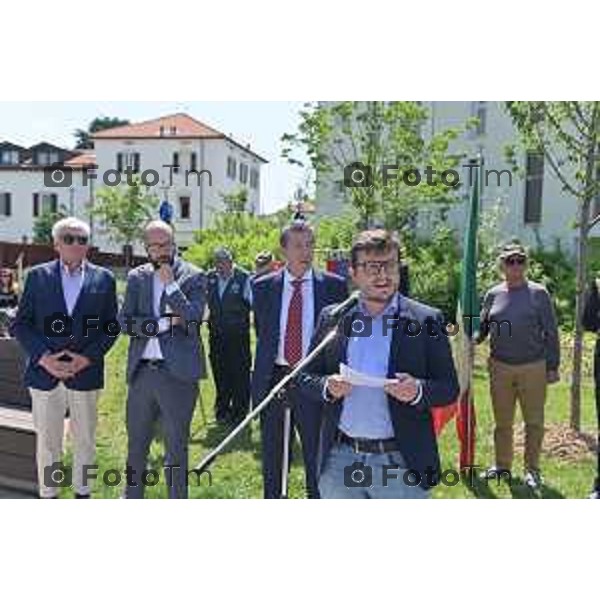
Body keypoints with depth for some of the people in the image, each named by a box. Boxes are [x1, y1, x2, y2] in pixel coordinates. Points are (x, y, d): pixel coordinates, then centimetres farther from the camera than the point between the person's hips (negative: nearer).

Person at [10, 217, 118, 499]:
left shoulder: (103, 279, 3)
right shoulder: (38, 276, 3)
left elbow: (111, 326, 3)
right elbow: (20, 324, 2)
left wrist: (89, 357, -10)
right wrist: (43, 357, -12)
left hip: (86, 373, 0)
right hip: (45, 372, 0)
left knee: (84, 440, 12)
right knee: (47, 441, 9)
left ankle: (82, 494, 28)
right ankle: (47, 496, 23)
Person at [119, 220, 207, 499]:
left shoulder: (193, 276, 0)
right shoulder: (136, 277, 9)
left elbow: (192, 319, -12)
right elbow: (125, 322, -1)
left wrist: (170, 283, -14)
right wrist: (165, 322, -12)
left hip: (178, 373, -3)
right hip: (141, 371, 3)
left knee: (176, 449, 8)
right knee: (136, 446, 16)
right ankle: (131, 498, 33)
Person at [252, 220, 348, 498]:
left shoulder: (333, 285, -2)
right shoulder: (263, 286, 3)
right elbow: (262, 334, 10)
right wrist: (261, 375, 6)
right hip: (273, 378, 2)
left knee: (316, 455, 7)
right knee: (271, 455, 16)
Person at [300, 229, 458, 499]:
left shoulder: (426, 320, -4)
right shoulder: (332, 318, 4)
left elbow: (449, 388, -3)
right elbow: (307, 375, 8)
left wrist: (419, 391, -23)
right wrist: (327, 386, -13)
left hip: (401, 463, -2)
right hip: (339, 459, 3)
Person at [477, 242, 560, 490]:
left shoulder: (538, 293, -3)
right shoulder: (493, 294, 4)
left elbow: (551, 332, -1)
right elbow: (483, 327, 10)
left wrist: (553, 366, -3)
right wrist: (472, 339, -11)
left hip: (533, 367, -2)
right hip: (500, 367, 2)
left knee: (534, 421, 8)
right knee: (502, 421, 12)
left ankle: (532, 470, 22)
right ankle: (502, 467, 27)